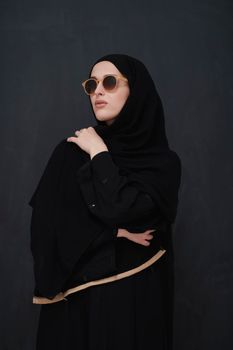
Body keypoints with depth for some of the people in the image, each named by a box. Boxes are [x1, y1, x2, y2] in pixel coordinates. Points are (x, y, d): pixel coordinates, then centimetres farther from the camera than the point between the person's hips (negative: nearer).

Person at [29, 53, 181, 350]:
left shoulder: (163, 162, -5)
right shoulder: (70, 151, 1)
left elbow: (120, 210, -21)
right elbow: (45, 224, -7)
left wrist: (99, 154, -8)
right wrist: (115, 233, -12)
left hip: (138, 296, -1)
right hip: (77, 298, 2)